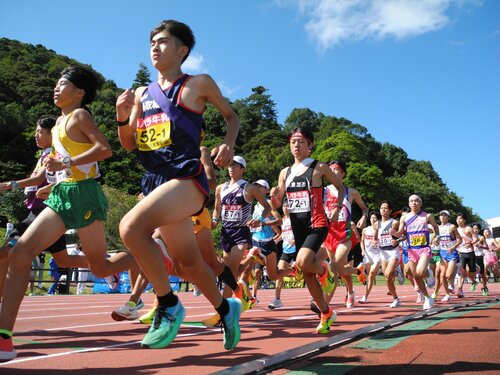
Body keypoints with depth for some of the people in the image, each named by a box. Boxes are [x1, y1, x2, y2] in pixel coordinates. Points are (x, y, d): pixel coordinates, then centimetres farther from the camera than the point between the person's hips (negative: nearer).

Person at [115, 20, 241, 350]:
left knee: (131, 227, -28)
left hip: (187, 177, -6)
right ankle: (226, 308, 37)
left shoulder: (198, 84, 4)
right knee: (189, 261, 13)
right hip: (156, 181, 7)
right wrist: (123, 117, -2)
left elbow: (232, 116, 14)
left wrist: (229, 143, -6)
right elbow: (129, 145, 17)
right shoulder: (142, 94, 17)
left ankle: (169, 305, -10)